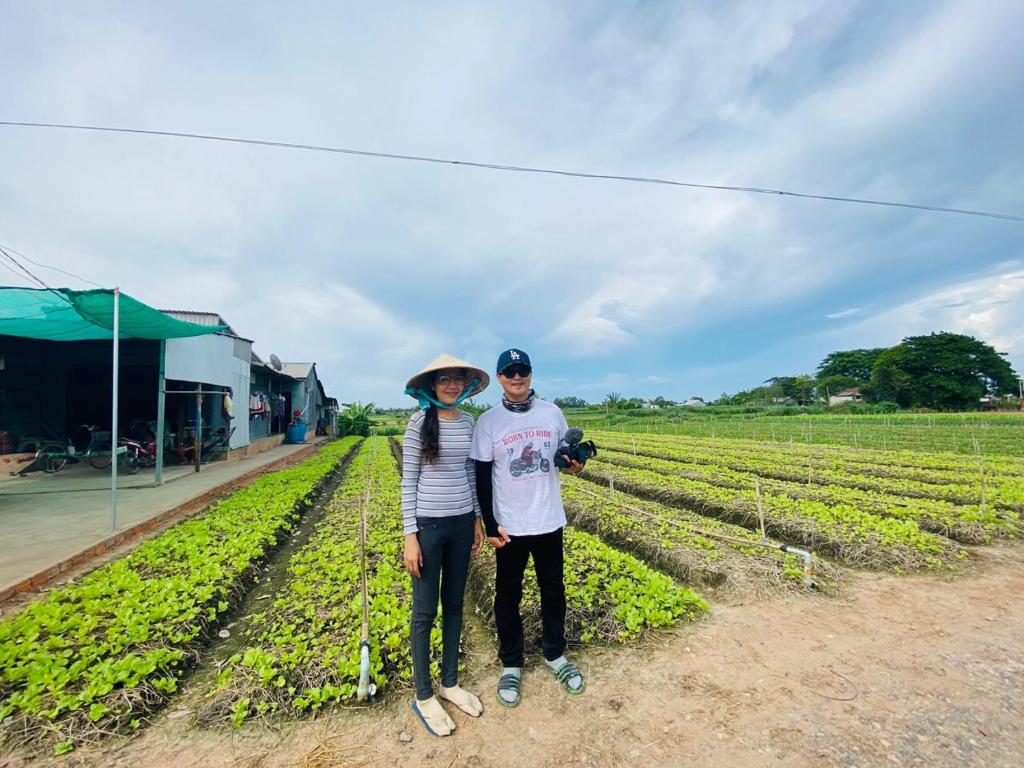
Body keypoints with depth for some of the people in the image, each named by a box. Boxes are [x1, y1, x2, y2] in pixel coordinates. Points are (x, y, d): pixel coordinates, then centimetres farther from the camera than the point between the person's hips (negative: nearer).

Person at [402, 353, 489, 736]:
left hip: (462, 523, 5)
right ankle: (423, 696, 31)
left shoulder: (468, 422, 4)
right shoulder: (419, 422, -10)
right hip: (428, 524, -5)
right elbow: (408, 481, -9)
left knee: (454, 604, 18)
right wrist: (410, 535, -11)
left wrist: (478, 519, 11)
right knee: (425, 611, 9)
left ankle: (450, 683, 38)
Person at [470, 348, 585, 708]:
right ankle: (511, 665, 35)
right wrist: (490, 526, -9)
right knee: (508, 595, 14)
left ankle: (555, 655, 42)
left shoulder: (552, 412, -3)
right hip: (510, 526, -2)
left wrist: (576, 463, -14)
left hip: (549, 521, 3)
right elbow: (482, 478, -6)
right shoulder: (488, 421, -9)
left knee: (553, 590, 19)